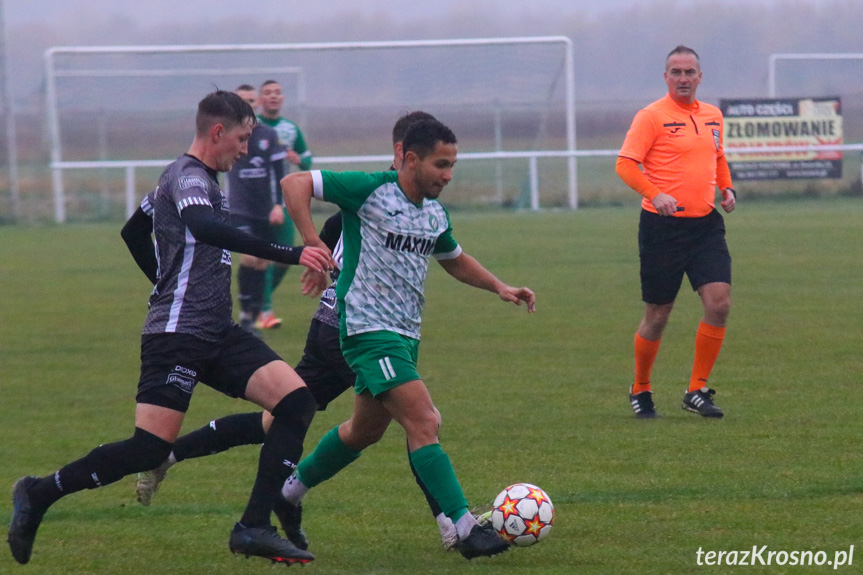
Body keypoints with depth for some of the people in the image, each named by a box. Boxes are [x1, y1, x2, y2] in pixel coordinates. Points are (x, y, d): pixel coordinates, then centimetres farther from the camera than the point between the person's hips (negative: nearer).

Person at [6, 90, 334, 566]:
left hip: (218, 335, 10)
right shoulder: (188, 177, -11)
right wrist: (290, 255, -37)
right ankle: (38, 494, 5)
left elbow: (132, 231, 33)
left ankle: (254, 528, -8)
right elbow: (204, 228, -34)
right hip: (177, 335, -10)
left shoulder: (198, 178, 20)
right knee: (149, 449, -14)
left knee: (296, 401, -6)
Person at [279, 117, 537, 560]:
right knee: (424, 423, -16)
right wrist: (312, 245, -25)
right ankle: (464, 528, -16)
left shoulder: (435, 214, 10)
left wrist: (498, 287, 14)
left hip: (406, 333, 9)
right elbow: (294, 184, -15)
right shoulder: (370, 191, -14)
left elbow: (454, 259, 29)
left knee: (367, 429, 21)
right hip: (368, 327, -9)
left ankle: (288, 492, 39)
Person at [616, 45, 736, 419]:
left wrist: (727, 189, 11)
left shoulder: (712, 116, 13)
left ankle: (697, 390, 2)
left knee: (719, 303, -10)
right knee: (657, 317, 2)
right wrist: (654, 194, -28)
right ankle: (640, 391, 23)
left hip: (705, 224, 5)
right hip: (663, 225, -5)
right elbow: (625, 165, -13)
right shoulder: (651, 117, -6)